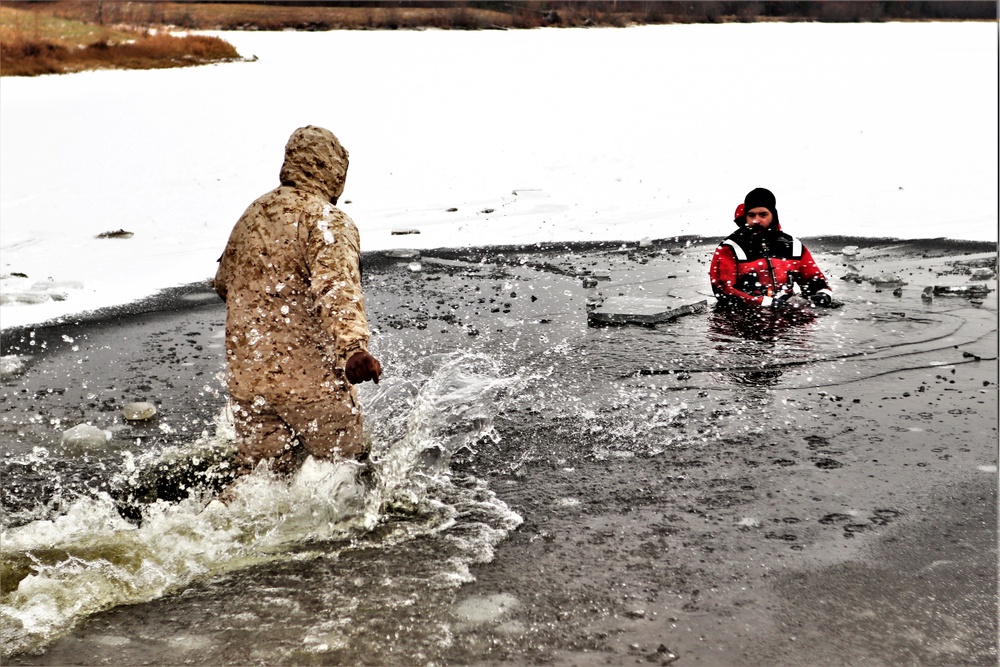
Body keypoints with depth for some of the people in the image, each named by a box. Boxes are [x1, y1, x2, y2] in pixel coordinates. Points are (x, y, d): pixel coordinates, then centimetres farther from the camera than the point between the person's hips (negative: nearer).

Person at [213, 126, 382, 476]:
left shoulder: (251, 216, 12)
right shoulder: (328, 221, -11)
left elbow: (223, 283, 26)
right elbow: (336, 288, -30)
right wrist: (354, 349, -43)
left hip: (245, 378, 6)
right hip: (311, 378, -6)